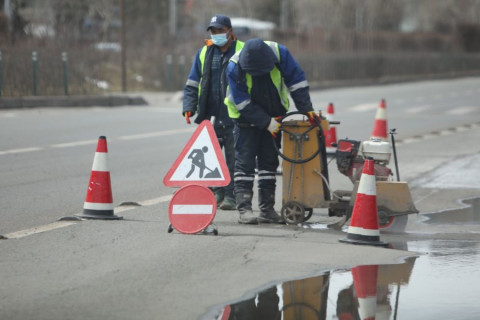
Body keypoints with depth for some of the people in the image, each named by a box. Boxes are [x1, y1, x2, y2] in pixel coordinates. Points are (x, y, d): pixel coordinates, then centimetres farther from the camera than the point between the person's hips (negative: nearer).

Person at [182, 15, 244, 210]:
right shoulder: (204, 53, 11)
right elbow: (192, 84, 14)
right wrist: (189, 108, 0)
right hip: (210, 116, 4)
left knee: (233, 159, -1)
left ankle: (230, 196, 4)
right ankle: (216, 193, 13)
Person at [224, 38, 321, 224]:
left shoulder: (279, 53, -21)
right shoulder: (235, 68, -26)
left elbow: (297, 81, -11)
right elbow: (243, 104, -22)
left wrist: (306, 109, -14)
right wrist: (267, 123, -23)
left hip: (273, 117, 3)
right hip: (247, 118, -3)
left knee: (270, 161, 5)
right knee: (244, 162, -9)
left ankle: (267, 209, 10)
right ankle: (244, 209, -9)